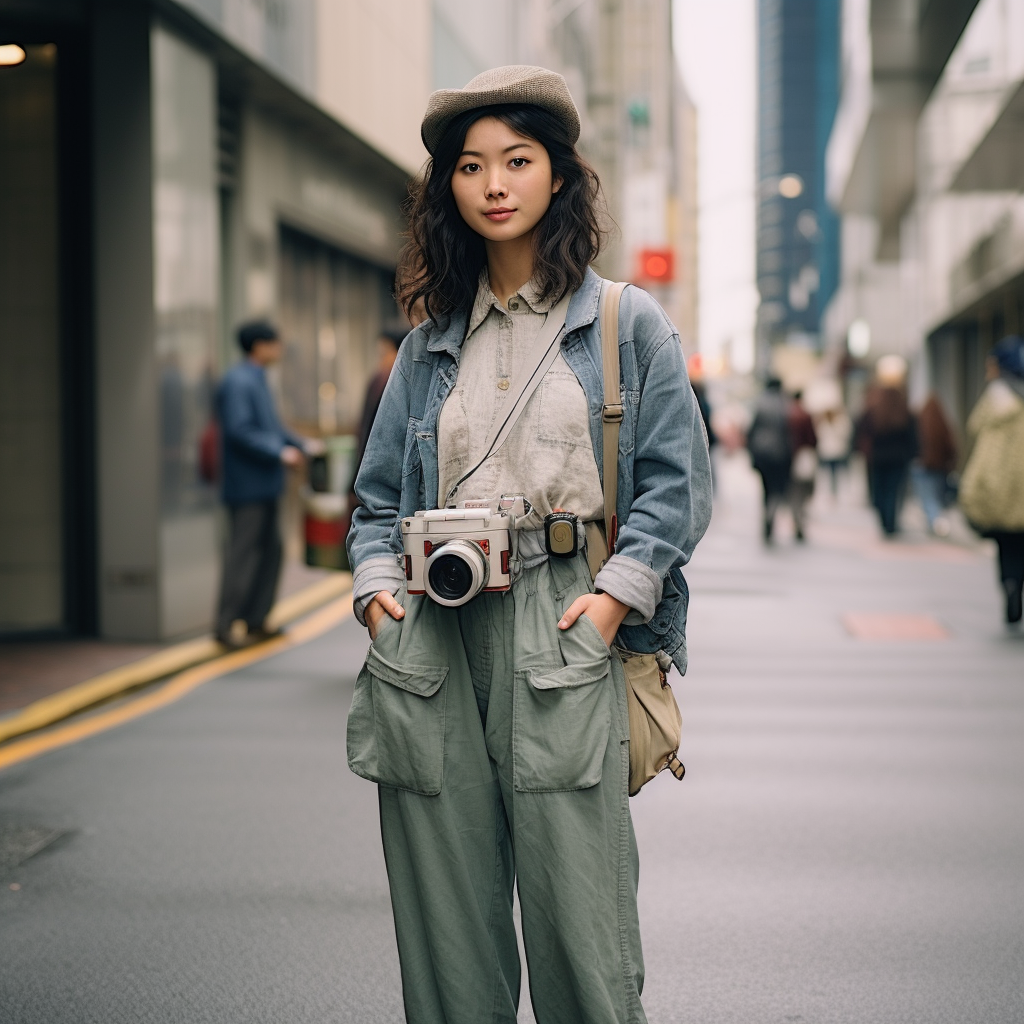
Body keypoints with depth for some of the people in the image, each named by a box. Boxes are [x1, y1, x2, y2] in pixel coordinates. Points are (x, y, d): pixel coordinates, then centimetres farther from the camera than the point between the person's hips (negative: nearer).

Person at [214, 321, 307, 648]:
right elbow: (240, 431, -23)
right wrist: (280, 453, -21)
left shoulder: (256, 380, 16)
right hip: (247, 484, -11)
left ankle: (256, 621, 21)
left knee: (270, 551, 14)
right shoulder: (238, 382, -16)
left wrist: (298, 445, 10)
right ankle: (225, 626, 0)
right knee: (242, 554, -7)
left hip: (263, 486, 11)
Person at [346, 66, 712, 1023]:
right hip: (433, 631, 3)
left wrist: (617, 592, -8)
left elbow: (675, 482, 4)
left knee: (579, 922, -7)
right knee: (442, 915, 4)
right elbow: (380, 492, 19)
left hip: (563, 626, -3)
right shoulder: (430, 342, 17)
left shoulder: (628, 324, 8)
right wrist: (379, 583, 2)